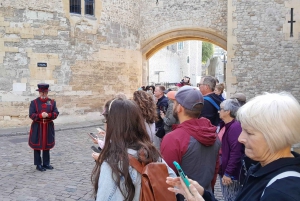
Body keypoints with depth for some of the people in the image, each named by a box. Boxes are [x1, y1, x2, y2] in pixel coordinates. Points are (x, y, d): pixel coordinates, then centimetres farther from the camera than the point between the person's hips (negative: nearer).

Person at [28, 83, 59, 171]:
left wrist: (48, 115, -23)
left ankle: (46, 163, 24)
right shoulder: (34, 102, -3)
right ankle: (38, 164, 15)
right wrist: (41, 116, -26)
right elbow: (31, 115, -10)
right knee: (37, 146, 4)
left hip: (48, 127, 2)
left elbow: (56, 113, -4)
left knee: (47, 145, 12)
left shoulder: (52, 102, 4)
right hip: (37, 127, -2)